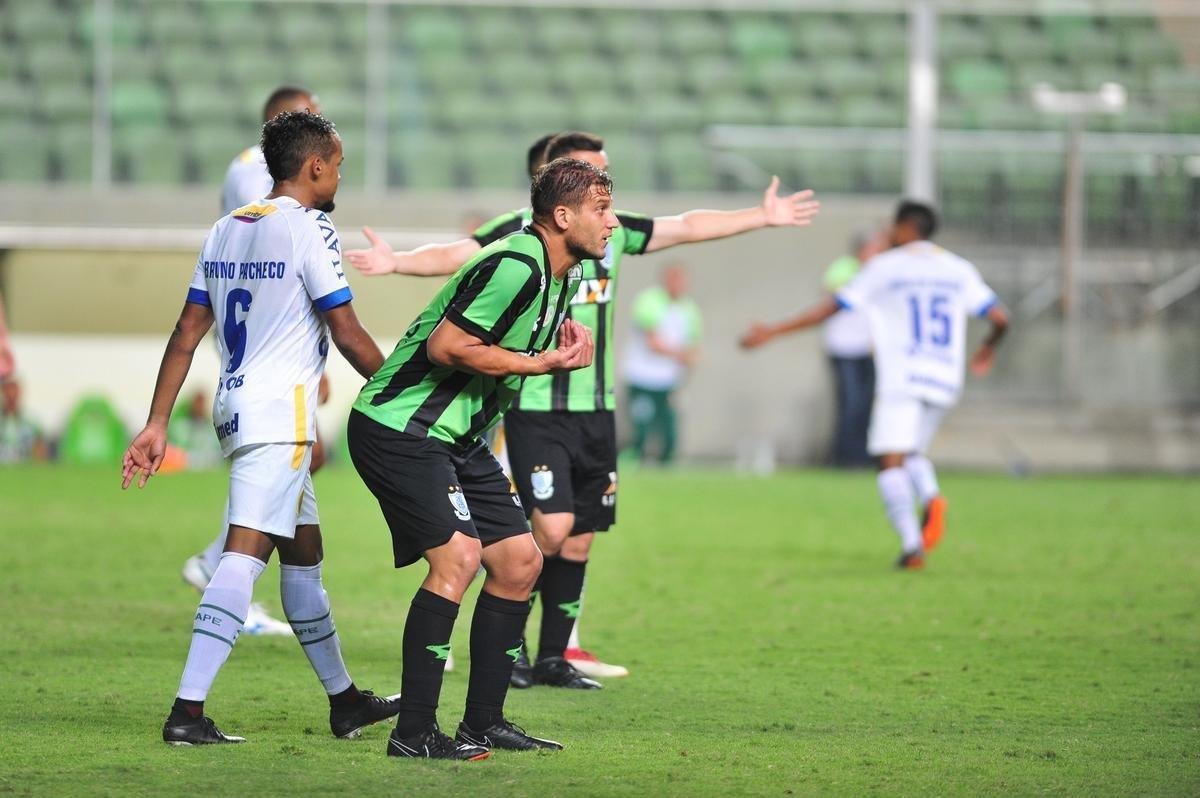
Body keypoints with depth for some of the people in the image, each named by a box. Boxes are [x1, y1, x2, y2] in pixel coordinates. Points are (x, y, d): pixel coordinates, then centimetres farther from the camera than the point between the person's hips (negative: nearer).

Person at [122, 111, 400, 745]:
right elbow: (347, 335, -10)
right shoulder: (308, 229, -9)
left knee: (304, 550, 18)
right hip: (280, 412, -9)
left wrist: (157, 424, 13)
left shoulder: (226, 230, 14)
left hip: (235, 406, 9)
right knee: (245, 555, -14)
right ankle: (188, 711, -22)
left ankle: (343, 700, 27)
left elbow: (187, 332, 13)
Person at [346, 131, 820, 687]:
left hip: (595, 411, 6)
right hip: (534, 407, -6)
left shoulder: (611, 231, 10)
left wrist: (764, 216, 24)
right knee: (552, 527, -16)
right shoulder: (519, 230, -8)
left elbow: (687, 227, 20)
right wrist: (396, 262, -37)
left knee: (578, 540, 7)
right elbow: (454, 256, -20)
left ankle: (554, 656, 16)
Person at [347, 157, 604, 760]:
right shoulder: (514, 267, -21)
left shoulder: (558, 277, 12)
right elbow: (445, 347, -24)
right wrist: (539, 363, -18)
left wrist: (564, 353, 7)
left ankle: (483, 722, 15)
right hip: (399, 428, -11)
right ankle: (413, 733, -19)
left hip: (456, 438, 11)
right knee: (457, 556, -21)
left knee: (519, 562, 8)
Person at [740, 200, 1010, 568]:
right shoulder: (959, 270, 13)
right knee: (914, 452, 20)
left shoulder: (886, 266, 2)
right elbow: (999, 317, 9)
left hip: (901, 378, -5)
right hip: (945, 382, 5)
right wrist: (987, 350, 31)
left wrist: (775, 331, 6)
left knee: (891, 462, -6)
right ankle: (931, 497, -14)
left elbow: (831, 307, 0)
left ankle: (911, 543, -23)